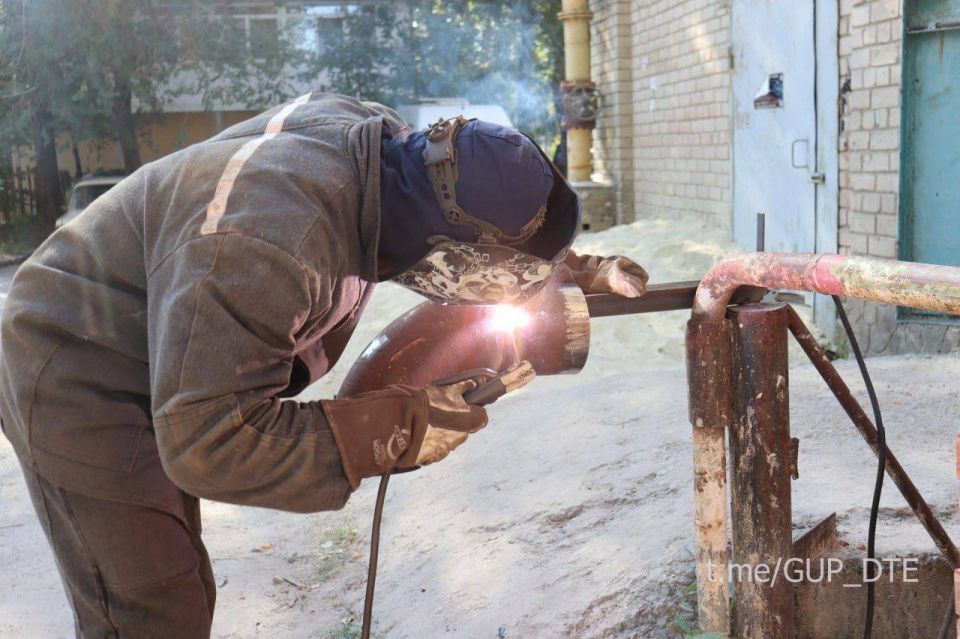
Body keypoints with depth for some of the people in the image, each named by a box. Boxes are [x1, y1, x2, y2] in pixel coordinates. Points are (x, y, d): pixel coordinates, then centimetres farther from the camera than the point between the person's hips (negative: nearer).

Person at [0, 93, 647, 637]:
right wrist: (405, 426, -34)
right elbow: (206, 442, -37)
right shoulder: (268, 244, -41)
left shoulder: (379, 139, -14)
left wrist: (573, 265, 5)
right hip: (78, 386, -9)